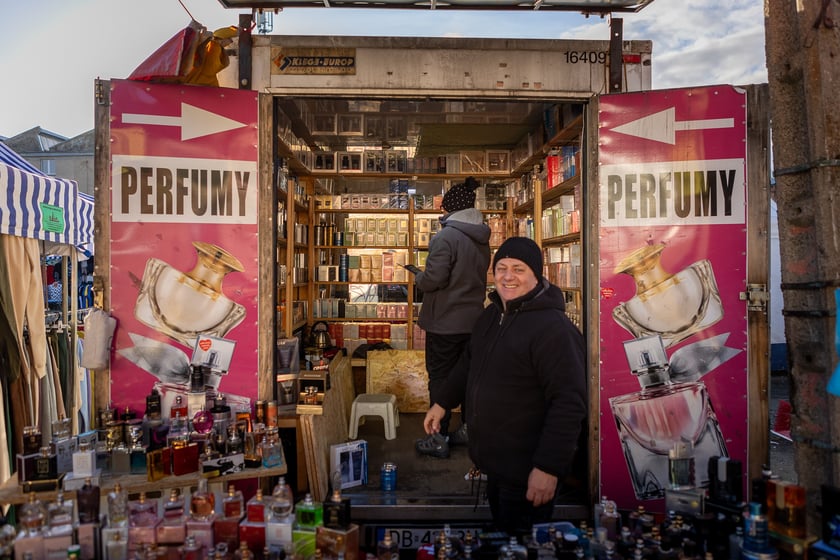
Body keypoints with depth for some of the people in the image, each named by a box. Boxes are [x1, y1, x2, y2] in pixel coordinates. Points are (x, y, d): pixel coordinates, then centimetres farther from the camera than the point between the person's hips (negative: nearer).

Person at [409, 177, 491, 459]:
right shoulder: (482, 239, 8)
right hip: (474, 319, 8)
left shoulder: (445, 237, -18)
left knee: (440, 378, 3)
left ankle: (438, 439, 10)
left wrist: (418, 275, -1)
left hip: (445, 322, -7)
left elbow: (434, 279, -23)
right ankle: (469, 430, 28)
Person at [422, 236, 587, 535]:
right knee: (500, 529, 26)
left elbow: (569, 403, -25)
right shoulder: (491, 315, 6)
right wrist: (442, 402, 20)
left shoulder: (553, 328, -23)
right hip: (495, 462, 8)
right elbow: (470, 363, 20)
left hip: (528, 471, -8)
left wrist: (549, 467, -25)